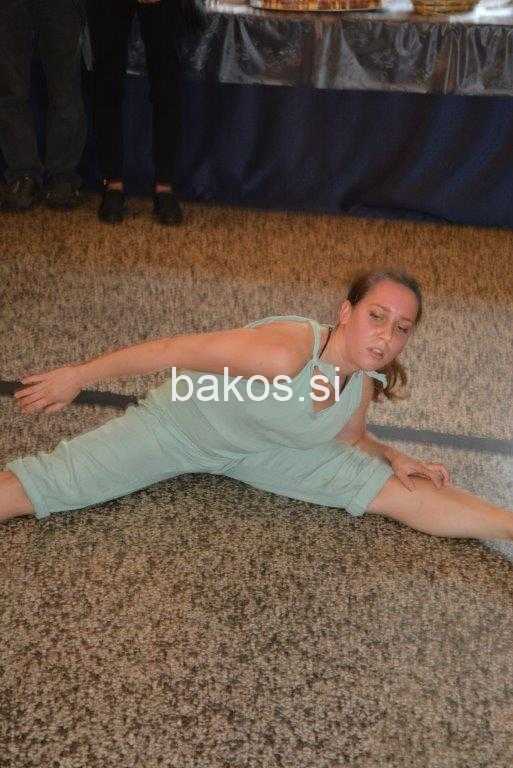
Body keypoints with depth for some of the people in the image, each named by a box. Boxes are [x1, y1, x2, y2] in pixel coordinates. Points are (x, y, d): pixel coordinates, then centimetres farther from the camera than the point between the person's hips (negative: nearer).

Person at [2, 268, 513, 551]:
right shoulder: (287, 350, -38)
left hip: (266, 450, 5)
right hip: (180, 425, -5)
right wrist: (77, 376, -23)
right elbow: (178, 351, -30)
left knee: (393, 490, -7)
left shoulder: (364, 384, -14)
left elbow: (347, 440, 9)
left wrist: (393, 458, -11)